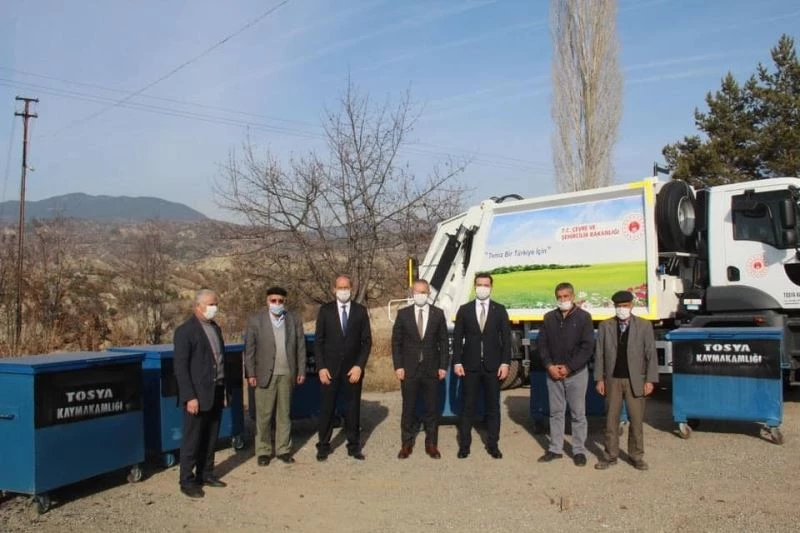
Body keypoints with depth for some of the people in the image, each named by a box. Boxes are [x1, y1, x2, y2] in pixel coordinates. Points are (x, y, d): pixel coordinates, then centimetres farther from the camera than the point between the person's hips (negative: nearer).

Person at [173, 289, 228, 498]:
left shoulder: (215, 328, 13)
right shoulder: (185, 330, -11)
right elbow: (180, 366, -14)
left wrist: (223, 390, 13)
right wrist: (190, 397, -18)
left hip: (216, 393, 7)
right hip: (198, 395, -7)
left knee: (211, 438, 15)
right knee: (192, 439, 2)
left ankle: (205, 474, 27)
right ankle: (187, 481, 12)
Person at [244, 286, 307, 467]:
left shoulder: (294, 319, 5)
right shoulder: (255, 320, -2)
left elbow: (301, 347, 7)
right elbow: (249, 349, -1)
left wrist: (301, 371, 4)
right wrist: (250, 374, -5)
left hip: (287, 373, 2)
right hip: (265, 374, -2)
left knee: (284, 413, 10)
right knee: (263, 415, 3)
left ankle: (283, 449, 20)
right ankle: (263, 451, 15)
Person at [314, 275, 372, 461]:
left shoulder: (360, 311, 2)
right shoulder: (325, 310, 1)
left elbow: (367, 341, 2)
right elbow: (318, 341, 1)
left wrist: (359, 366, -8)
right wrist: (321, 367, -6)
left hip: (353, 367, 1)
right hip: (330, 367, 0)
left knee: (353, 407, 7)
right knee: (326, 407, 4)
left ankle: (354, 446, 17)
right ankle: (323, 446, 16)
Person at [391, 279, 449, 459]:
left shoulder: (438, 314, 2)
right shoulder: (403, 314, 1)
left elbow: (443, 342, 4)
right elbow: (396, 342, 2)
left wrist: (443, 366, -2)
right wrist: (398, 366, -5)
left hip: (432, 369, 1)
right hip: (409, 369, 0)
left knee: (432, 408, 7)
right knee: (408, 408, 6)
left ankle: (431, 444, 17)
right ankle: (406, 444, 16)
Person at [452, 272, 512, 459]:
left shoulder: (499, 310, 4)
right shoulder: (464, 309, 4)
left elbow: (506, 338, 2)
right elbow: (458, 338, 3)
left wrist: (505, 363, -7)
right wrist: (457, 362, -5)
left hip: (493, 366, 0)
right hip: (470, 365, 0)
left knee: (493, 406, 7)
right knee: (467, 406, 5)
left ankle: (492, 444, 16)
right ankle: (464, 444, 13)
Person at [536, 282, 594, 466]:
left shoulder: (583, 317, -3)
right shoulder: (549, 318, 8)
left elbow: (587, 346, -8)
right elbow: (542, 344, 7)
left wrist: (569, 367, -13)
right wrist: (549, 366, -8)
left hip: (576, 373, -3)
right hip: (553, 372, 3)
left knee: (578, 414, 3)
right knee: (555, 412, 9)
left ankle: (579, 450, 12)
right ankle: (555, 449, 17)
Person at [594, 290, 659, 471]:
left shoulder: (644, 326, -2)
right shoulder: (605, 326, 2)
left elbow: (651, 354, -2)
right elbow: (599, 354, 3)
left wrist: (650, 380, -7)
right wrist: (599, 379, -1)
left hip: (635, 380, -1)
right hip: (612, 379, 1)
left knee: (636, 419, 5)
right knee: (611, 419, 7)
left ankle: (636, 456, 19)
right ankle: (610, 456, 18)